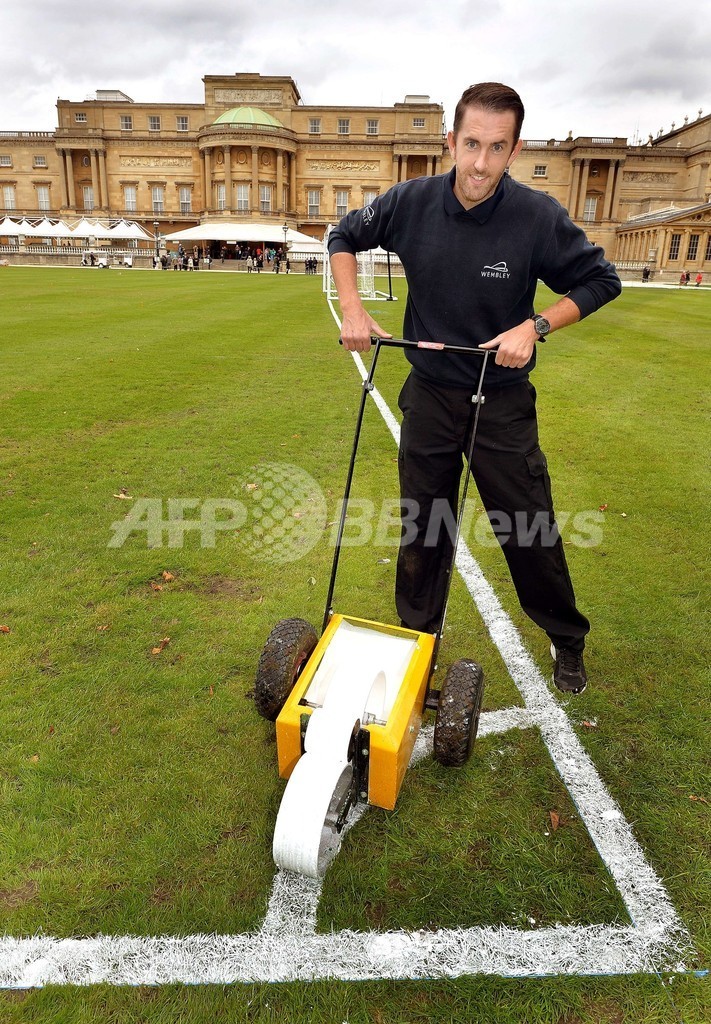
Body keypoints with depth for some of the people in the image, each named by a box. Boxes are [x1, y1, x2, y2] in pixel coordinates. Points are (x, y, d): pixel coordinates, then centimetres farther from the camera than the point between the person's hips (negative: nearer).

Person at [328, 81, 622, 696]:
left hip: (503, 401, -2)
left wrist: (535, 326, -16)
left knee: (531, 532, 6)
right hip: (430, 395, 2)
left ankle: (567, 640, 32)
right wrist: (352, 309, -5)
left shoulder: (538, 217, -15)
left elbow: (601, 281, -2)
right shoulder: (412, 201, -8)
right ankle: (416, 640, 33)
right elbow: (344, 237, 9)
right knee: (422, 529, 12)